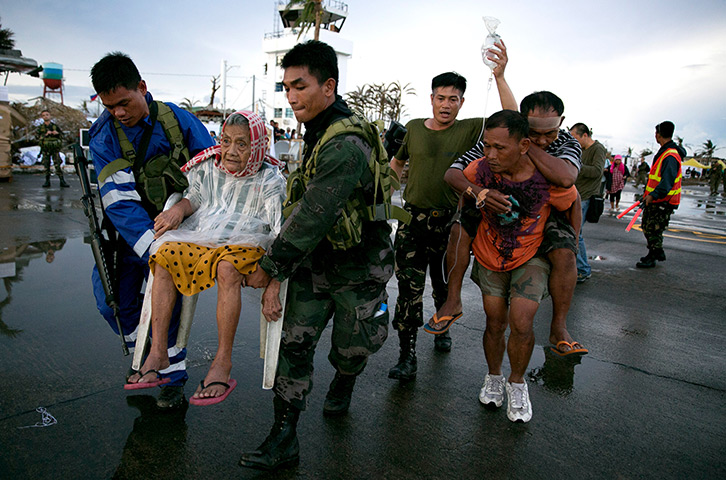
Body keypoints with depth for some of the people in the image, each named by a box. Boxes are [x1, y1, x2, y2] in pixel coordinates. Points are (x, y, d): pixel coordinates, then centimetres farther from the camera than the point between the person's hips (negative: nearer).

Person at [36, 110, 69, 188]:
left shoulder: (55, 126, 8)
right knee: (46, 165, 4)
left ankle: (62, 181, -9)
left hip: (55, 149, -1)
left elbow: (62, 136, 12)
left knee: (58, 165, -8)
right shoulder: (40, 127, 8)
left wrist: (57, 133, -8)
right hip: (45, 149, 1)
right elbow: (37, 135, -6)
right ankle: (47, 181, 12)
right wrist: (46, 134, -17)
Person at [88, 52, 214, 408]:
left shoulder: (177, 119, -8)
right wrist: (154, 250, -31)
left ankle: (173, 376, 12)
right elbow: (119, 202, -21)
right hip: (127, 232, 1)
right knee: (114, 302, 3)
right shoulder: (103, 138, -11)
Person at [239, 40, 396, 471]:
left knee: (352, 348, 13)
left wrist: (270, 266, -16)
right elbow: (299, 209, 6)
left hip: (357, 267, -7)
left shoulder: (346, 145, -27)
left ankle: (342, 385, 48)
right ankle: (284, 440, 13)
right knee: (293, 343, 3)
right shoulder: (319, 132, 5)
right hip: (314, 262, 8)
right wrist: (276, 273, 2)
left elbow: (312, 218, -28)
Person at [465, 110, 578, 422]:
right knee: (495, 324, 7)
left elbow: (573, 203, -3)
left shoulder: (548, 179, -25)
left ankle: (517, 384, 16)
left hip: (531, 256, -2)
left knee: (520, 323, -12)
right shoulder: (480, 169, -20)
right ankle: (493, 378, 34)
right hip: (490, 256, 2)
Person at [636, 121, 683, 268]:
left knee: (653, 230, -3)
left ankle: (652, 259, 9)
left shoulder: (670, 156, -21)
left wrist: (653, 195, -37)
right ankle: (658, 253, 31)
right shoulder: (664, 152, 12)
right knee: (647, 227, 17)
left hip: (663, 202, -10)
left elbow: (667, 181, -30)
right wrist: (648, 194, 25)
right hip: (655, 200, 10)